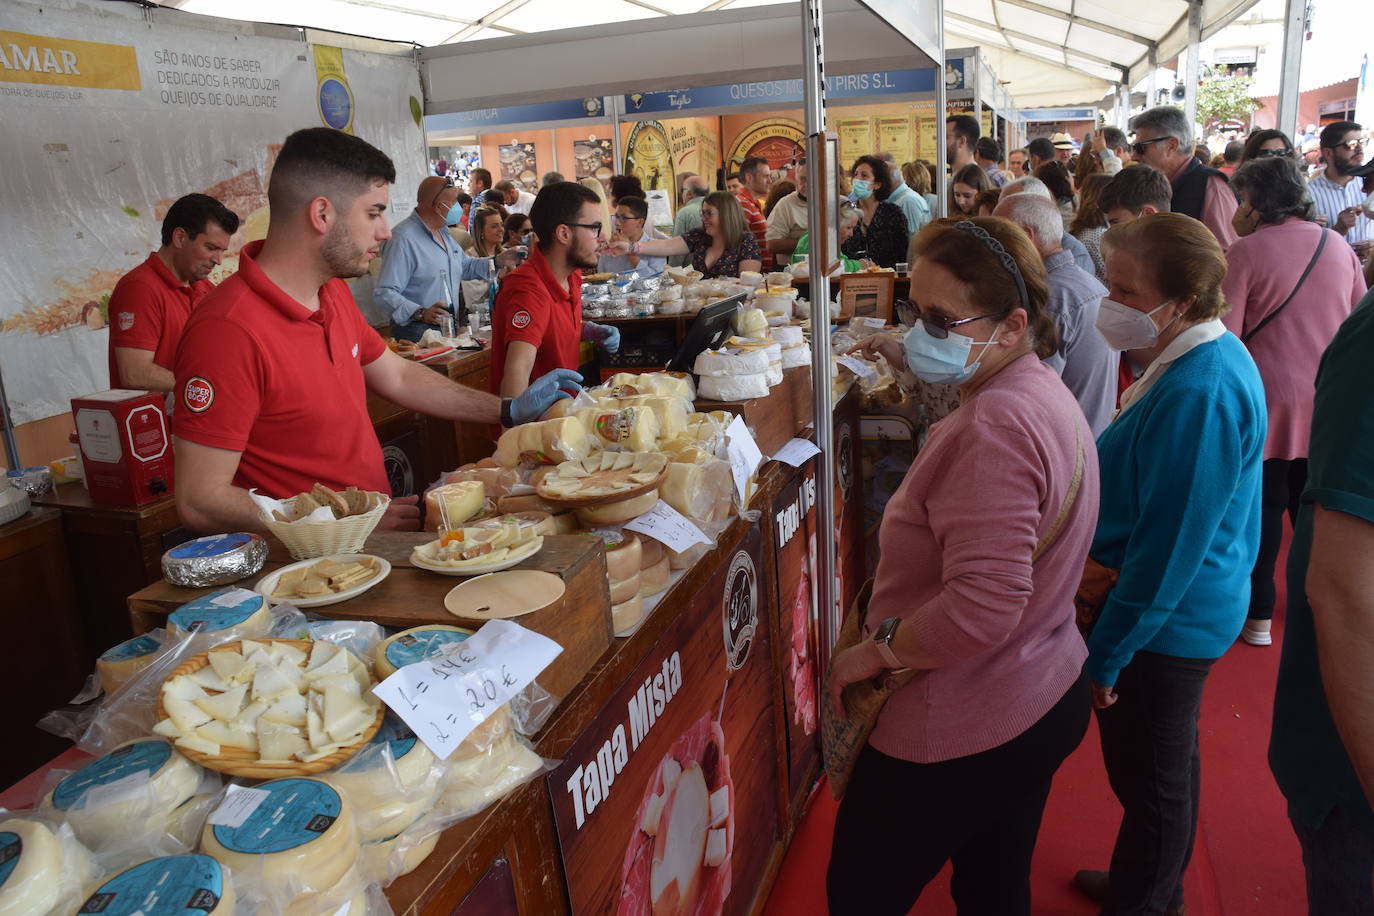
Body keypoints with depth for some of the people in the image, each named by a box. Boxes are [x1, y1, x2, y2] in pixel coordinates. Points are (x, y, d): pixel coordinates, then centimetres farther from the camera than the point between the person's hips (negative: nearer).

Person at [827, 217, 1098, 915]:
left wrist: (873, 651, -20)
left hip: (960, 736, -10)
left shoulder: (994, 429, -29)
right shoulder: (1041, 391, 4)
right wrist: (912, 365, 22)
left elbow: (983, 607, -35)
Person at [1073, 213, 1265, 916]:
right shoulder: (1213, 357, 4)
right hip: (1193, 610, 10)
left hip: (1164, 621, -10)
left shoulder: (1198, 394, -28)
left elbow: (1168, 545, -25)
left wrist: (1107, 652, -17)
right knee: (1170, 761, 25)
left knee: (1151, 778, 10)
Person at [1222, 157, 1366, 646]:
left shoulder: (1246, 251, -11)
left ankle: (1258, 615, 15)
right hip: (1329, 403, 4)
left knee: (1263, 507, 7)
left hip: (1270, 400, -4)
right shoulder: (1339, 246, 5)